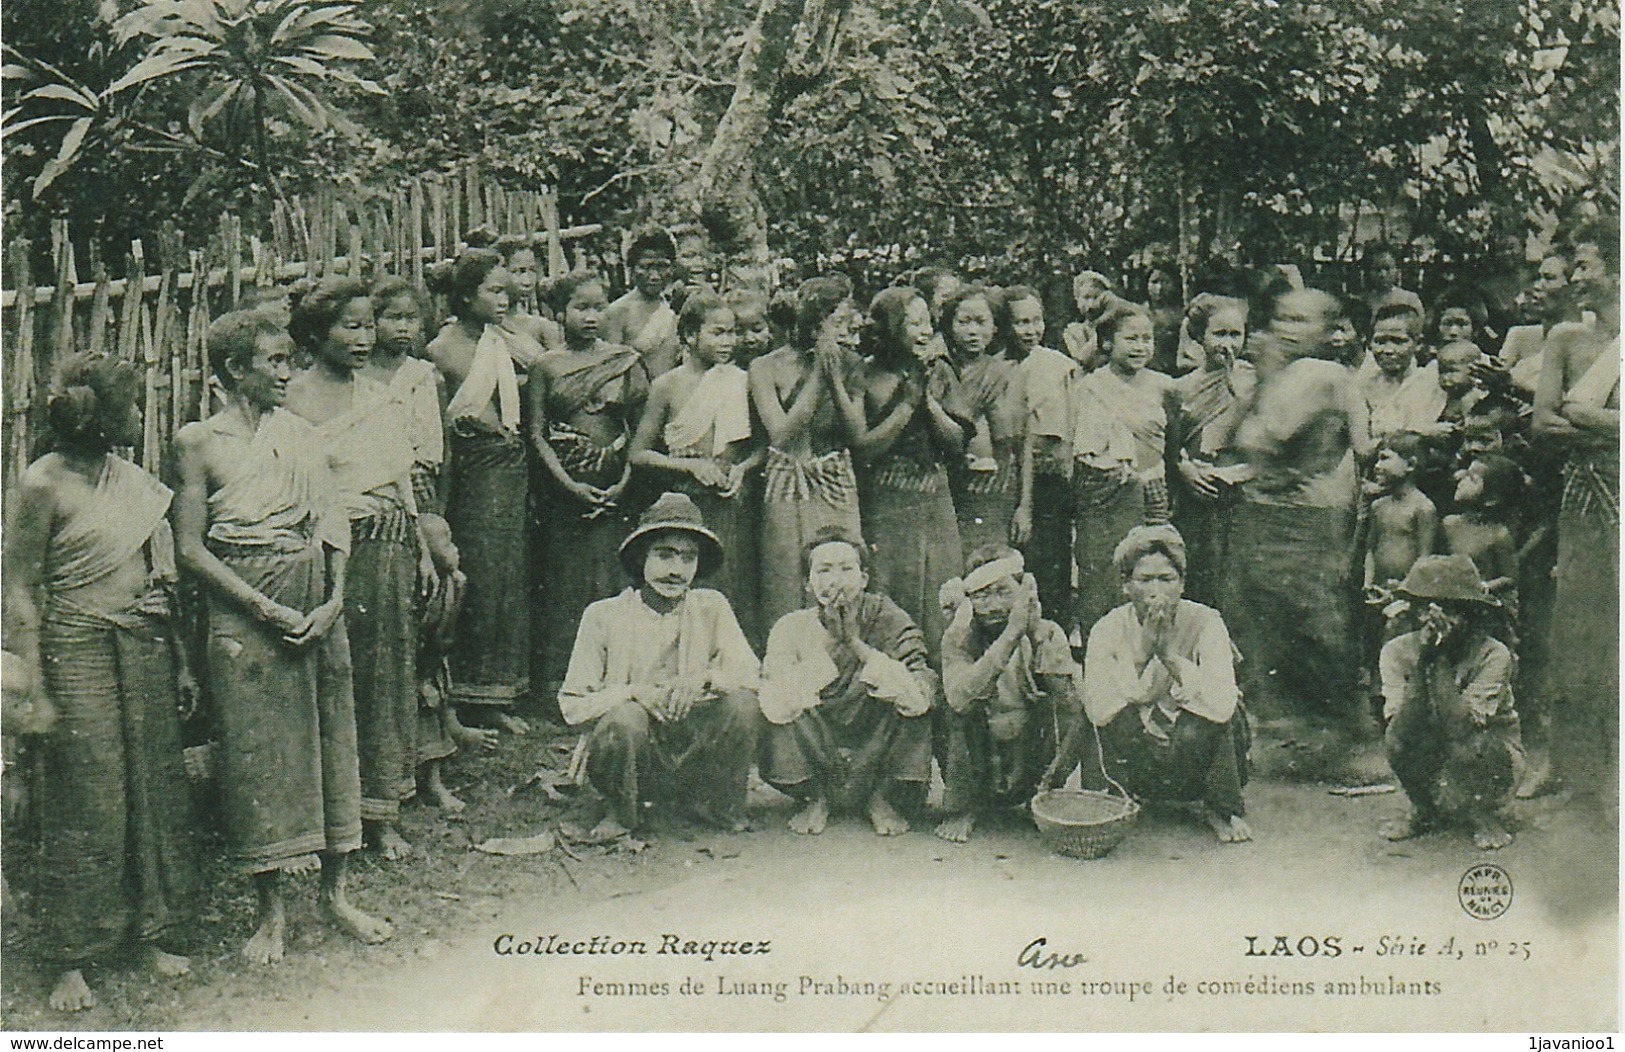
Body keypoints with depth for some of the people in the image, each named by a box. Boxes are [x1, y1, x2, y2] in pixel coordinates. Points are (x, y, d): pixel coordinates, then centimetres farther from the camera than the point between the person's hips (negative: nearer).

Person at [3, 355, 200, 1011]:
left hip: (146, 651, 6)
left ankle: (148, 936, 23)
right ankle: (72, 962, 11)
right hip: (79, 653, -6)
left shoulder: (132, 478, 10)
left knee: (155, 792, 9)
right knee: (84, 804, -1)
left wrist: (179, 661, 16)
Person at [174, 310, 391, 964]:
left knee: (329, 734, 8)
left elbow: (333, 523, 8)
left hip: (317, 603, 4)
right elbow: (190, 548, -7)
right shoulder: (200, 442, -3)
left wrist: (334, 601, -7)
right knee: (257, 748, 1)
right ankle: (271, 908, 14)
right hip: (243, 608, -4)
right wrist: (266, 608, -14)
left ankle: (335, 892, 22)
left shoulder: (302, 434, 10)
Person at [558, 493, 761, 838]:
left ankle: (713, 804, 2)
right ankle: (623, 813, -3)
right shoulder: (603, 616, -2)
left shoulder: (711, 608, 5)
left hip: (695, 754, 2)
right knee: (625, 717, -34)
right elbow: (572, 705, -6)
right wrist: (634, 692, -23)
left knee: (743, 703, -22)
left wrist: (703, 678, -23)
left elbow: (751, 675, -2)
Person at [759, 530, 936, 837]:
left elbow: (919, 700, -29)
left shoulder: (889, 621, -12)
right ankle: (815, 797, -1)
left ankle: (881, 797, -5)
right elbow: (775, 707, -27)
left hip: (878, 757, 0)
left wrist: (857, 644, -32)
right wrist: (828, 646, -32)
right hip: (813, 763, 1)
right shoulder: (792, 628, -11)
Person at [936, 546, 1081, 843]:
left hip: (1030, 760, 0)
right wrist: (1011, 634, -36)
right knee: (960, 714, -26)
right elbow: (959, 698, -32)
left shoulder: (1049, 633, -9)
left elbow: (1070, 705, -25)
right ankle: (962, 808, -6)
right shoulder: (958, 639, -10)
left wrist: (1037, 636, -31)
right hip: (977, 761, 0)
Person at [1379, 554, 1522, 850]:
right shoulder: (1398, 651, -13)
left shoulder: (1493, 655, -21)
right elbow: (1402, 729, -24)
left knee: (1467, 746, -35)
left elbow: (1461, 727, -31)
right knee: (1397, 739, -28)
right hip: (1430, 759, 3)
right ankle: (1425, 812, 2)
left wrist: (1441, 660, -35)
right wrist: (1422, 660, -31)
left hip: (1494, 759, -3)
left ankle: (1483, 816, -3)